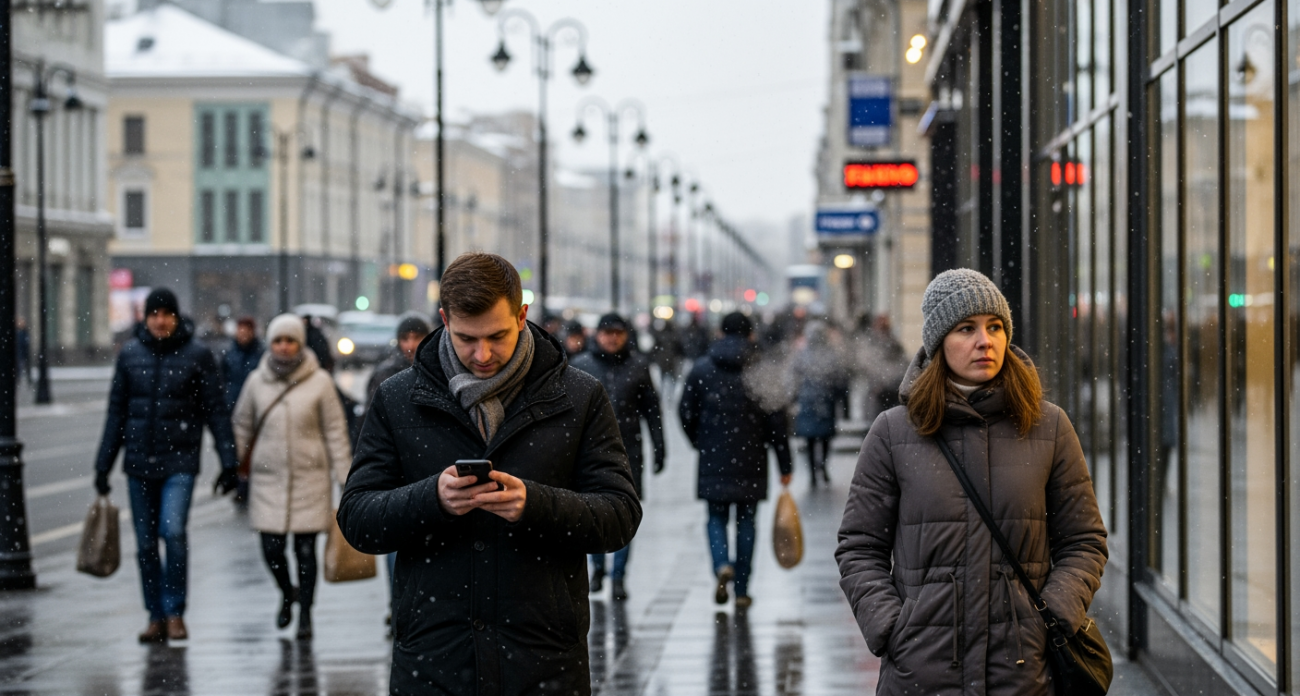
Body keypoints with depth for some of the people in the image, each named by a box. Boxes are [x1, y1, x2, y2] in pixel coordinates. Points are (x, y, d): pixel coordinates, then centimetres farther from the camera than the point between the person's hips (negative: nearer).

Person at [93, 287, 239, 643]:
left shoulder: (197, 355, -2)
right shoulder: (130, 354, 5)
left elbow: (216, 411, -1)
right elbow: (116, 412, 10)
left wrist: (229, 462, -6)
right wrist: (103, 465, 8)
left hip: (180, 461, -3)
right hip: (139, 460, 3)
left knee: (173, 531, -19)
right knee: (145, 544, 6)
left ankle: (175, 612, -6)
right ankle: (156, 617, 16)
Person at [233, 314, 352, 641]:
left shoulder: (319, 381, -2)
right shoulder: (257, 381, 4)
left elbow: (336, 432, 0)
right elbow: (242, 427, 14)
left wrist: (345, 479, -2)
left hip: (309, 477, -2)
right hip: (268, 479, 2)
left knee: (305, 550, -1)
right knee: (272, 549, -2)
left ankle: (305, 615, 14)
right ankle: (287, 593, 28)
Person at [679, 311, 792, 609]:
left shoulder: (702, 369, 0)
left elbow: (686, 412, 2)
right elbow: (776, 420, -4)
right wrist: (785, 465, 2)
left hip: (713, 460, 0)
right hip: (751, 461, 0)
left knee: (716, 517, 10)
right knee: (746, 520, 8)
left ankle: (722, 564, -18)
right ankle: (742, 590, 9)